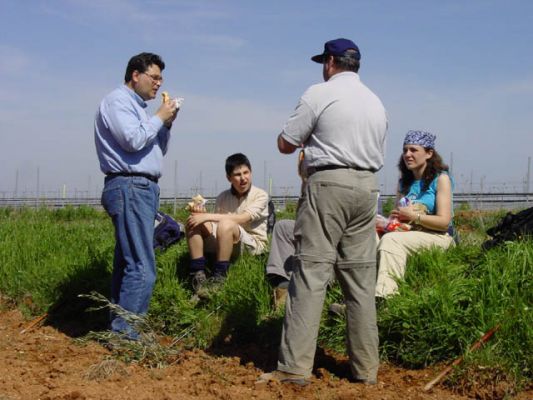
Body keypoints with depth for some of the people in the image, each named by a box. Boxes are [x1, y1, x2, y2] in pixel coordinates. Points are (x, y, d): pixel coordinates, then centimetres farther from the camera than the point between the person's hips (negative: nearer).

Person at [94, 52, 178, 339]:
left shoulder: (137, 106, 23)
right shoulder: (118, 100, -4)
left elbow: (157, 151, 24)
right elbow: (133, 140, -18)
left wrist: (166, 125, 9)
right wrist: (159, 118, -5)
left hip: (143, 189, 10)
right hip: (129, 187, -10)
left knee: (127, 263, 8)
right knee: (142, 267, -15)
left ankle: (119, 329, 11)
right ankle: (125, 330, -15)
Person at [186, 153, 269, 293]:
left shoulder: (260, 195, -6)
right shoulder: (223, 197, 9)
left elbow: (242, 219, -22)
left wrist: (208, 216, -26)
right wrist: (203, 214, -16)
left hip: (253, 245, -5)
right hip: (224, 243, 5)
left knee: (226, 224, -35)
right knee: (193, 220, -15)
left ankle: (218, 278, -29)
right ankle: (198, 275, -21)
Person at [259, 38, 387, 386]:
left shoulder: (319, 94, -2)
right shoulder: (377, 102, 17)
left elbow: (285, 144, -1)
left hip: (329, 184, -6)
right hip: (367, 187, 6)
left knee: (311, 274, -7)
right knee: (361, 279, 8)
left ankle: (295, 366, -9)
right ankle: (366, 368, 11)